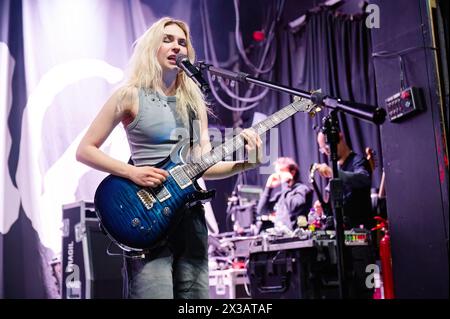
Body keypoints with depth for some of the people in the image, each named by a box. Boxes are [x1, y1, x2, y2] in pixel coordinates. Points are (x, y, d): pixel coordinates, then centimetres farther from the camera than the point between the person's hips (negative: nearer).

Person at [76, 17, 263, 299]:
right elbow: (85, 150, -2)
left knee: (196, 293, 8)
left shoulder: (193, 101, 13)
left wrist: (243, 163, -9)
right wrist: (132, 172, -15)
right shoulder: (131, 95, -1)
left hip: (191, 214, 6)